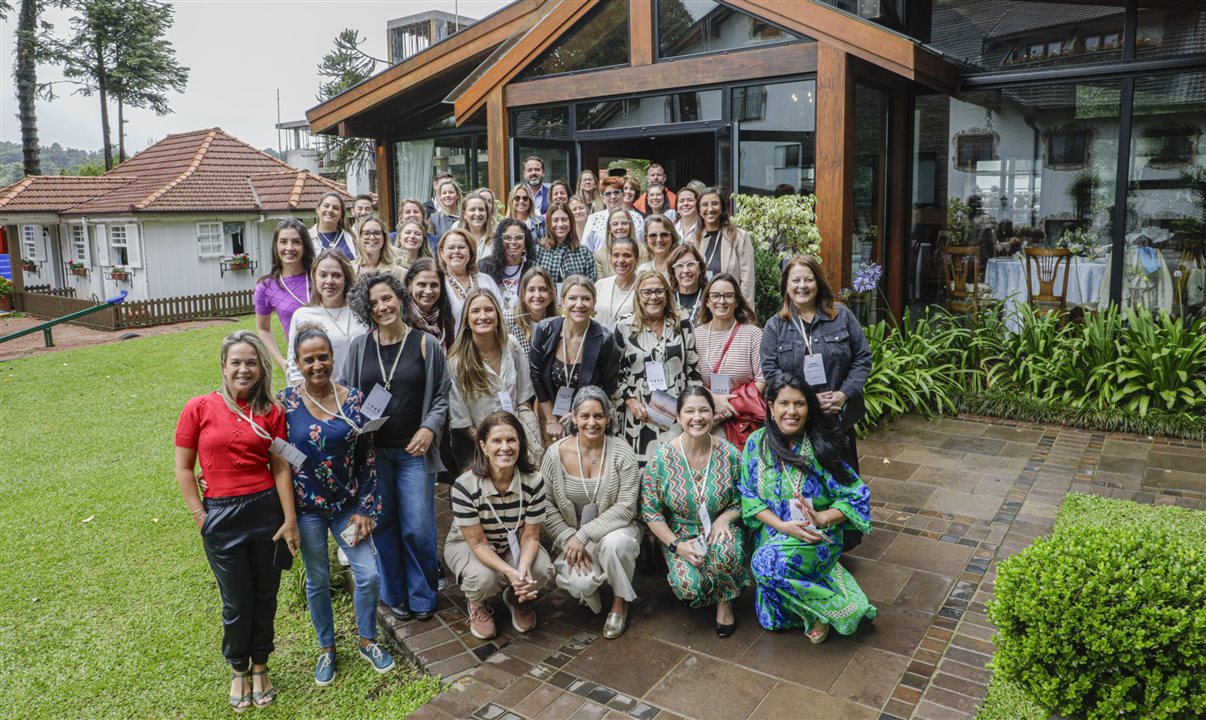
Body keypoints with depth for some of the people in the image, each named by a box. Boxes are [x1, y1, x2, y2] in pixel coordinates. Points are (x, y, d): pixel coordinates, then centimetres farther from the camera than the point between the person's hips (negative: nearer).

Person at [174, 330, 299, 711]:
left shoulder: (271, 411, -2)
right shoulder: (199, 408, -7)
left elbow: (281, 468, -1)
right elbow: (183, 468, -1)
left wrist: (290, 519, -3)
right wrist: (201, 516, -5)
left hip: (266, 511, 2)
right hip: (221, 518, -1)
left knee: (265, 597, 14)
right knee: (237, 604, 10)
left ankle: (260, 666, 38)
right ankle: (238, 670, 37)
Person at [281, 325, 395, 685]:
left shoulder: (355, 400, -6)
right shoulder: (286, 402, -10)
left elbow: (367, 458, -1)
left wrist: (366, 508, -3)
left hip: (348, 503, 1)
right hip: (307, 506, -1)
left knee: (368, 574, 1)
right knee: (317, 580, 13)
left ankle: (367, 641, 26)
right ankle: (326, 648, 35)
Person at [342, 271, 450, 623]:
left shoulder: (426, 344, -1)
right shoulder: (359, 347, 3)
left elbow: (442, 395, 3)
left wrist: (429, 428, -11)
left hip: (414, 449, -2)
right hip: (373, 450, 2)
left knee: (418, 528, -1)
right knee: (383, 524, 10)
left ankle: (422, 596, 20)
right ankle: (394, 594, 29)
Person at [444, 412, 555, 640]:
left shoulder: (534, 481, -22)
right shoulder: (465, 486, -30)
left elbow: (530, 536, -15)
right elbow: (478, 543, -24)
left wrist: (524, 567, -36)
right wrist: (511, 573, -39)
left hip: (513, 545, 3)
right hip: (467, 545, -2)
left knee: (543, 572, -26)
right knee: (484, 578, -34)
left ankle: (516, 599, 11)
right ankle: (478, 605, 6)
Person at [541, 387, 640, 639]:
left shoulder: (621, 454, -11)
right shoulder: (556, 453, -7)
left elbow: (626, 506, -15)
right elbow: (546, 505, -5)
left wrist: (584, 534, -22)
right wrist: (570, 540, -17)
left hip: (614, 529, 0)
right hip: (572, 534, 0)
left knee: (614, 542, -37)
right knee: (579, 583, -29)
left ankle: (620, 602, -6)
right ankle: (588, 589, 12)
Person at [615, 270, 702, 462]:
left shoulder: (682, 326, 8)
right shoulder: (624, 328, 3)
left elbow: (693, 369, 9)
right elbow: (615, 371, 5)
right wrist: (630, 400, -7)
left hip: (677, 415, 1)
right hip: (640, 416, -1)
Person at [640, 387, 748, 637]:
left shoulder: (730, 455, -8)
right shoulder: (662, 458, -12)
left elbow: (743, 501, 2)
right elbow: (650, 510, -7)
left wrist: (724, 519, -18)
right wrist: (676, 545, -16)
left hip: (721, 531, 1)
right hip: (680, 535, -1)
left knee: (726, 552, -35)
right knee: (689, 587, -28)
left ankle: (725, 602, -3)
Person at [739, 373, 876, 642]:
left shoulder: (821, 447, -10)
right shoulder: (756, 443, -4)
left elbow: (856, 495, -8)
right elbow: (749, 497, -4)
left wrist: (822, 518, -25)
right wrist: (783, 525, -19)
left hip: (816, 539, -3)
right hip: (772, 536, 4)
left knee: (768, 561, -32)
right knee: (773, 620, 1)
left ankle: (834, 607, -10)